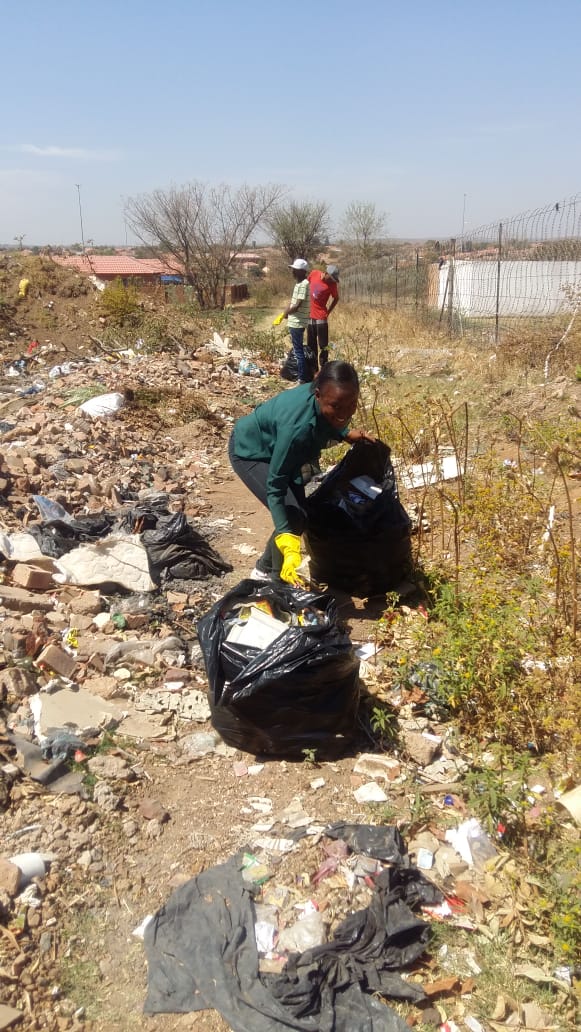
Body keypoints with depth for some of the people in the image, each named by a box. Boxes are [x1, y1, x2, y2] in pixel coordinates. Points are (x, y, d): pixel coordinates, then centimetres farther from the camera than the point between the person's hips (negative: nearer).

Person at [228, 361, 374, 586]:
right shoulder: (298, 427, -44)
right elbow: (275, 485, -36)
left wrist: (345, 434, -10)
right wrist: (288, 547, -41)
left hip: (276, 447, 8)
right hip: (250, 451, -8)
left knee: (298, 513, 12)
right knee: (293, 517, -19)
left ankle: (265, 568, 32)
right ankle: (276, 580, 1)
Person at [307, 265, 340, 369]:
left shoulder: (332, 284, -12)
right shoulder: (314, 273, -4)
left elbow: (336, 299, 2)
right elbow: (307, 285, 14)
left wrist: (328, 312, -5)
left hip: (321, 317, -4)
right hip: (309, 315, 4)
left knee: (323, 346, -4)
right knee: (311, 345, 13)